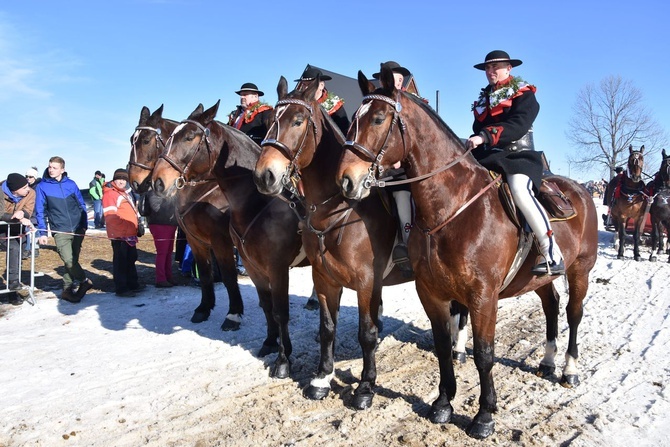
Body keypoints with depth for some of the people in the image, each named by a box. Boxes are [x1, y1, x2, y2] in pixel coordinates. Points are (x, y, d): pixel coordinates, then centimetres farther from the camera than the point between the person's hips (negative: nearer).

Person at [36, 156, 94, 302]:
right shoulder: (42, 187, 1)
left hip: (78, 229, 2)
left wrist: (84, 225, 6)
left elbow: (82, 205, 12)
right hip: (60, 231, -2)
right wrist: (42, 233, -2)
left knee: (73, 260, 6)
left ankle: (68, 290, 19)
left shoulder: (71, 184, 5)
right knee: (68, 260, -18)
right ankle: (84, 281, 2)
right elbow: (40, 212, 3)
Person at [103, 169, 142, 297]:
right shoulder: (109, 194, -10)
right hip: (119, 234, -9)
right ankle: (121, 289, 2)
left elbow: (133, 211, 27)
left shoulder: (125, 194, 19)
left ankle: (133, 283, 29)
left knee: (131, 259, 17)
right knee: (120, 261, -4)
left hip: (130, 233, 10)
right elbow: (110, 216, -19)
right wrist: (121, 230, -23)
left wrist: (138, 225, 18)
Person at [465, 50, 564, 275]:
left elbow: (518, 126, -18)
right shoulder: (483, 99, 20)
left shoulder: (523, 94, 0)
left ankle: (553, 256, -34)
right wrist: (471, 145, -7)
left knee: (519, 190, -36)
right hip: (487, 158, 7)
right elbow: (478, 130, 18)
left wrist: (485, 136, -31)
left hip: (518, 156, -7)